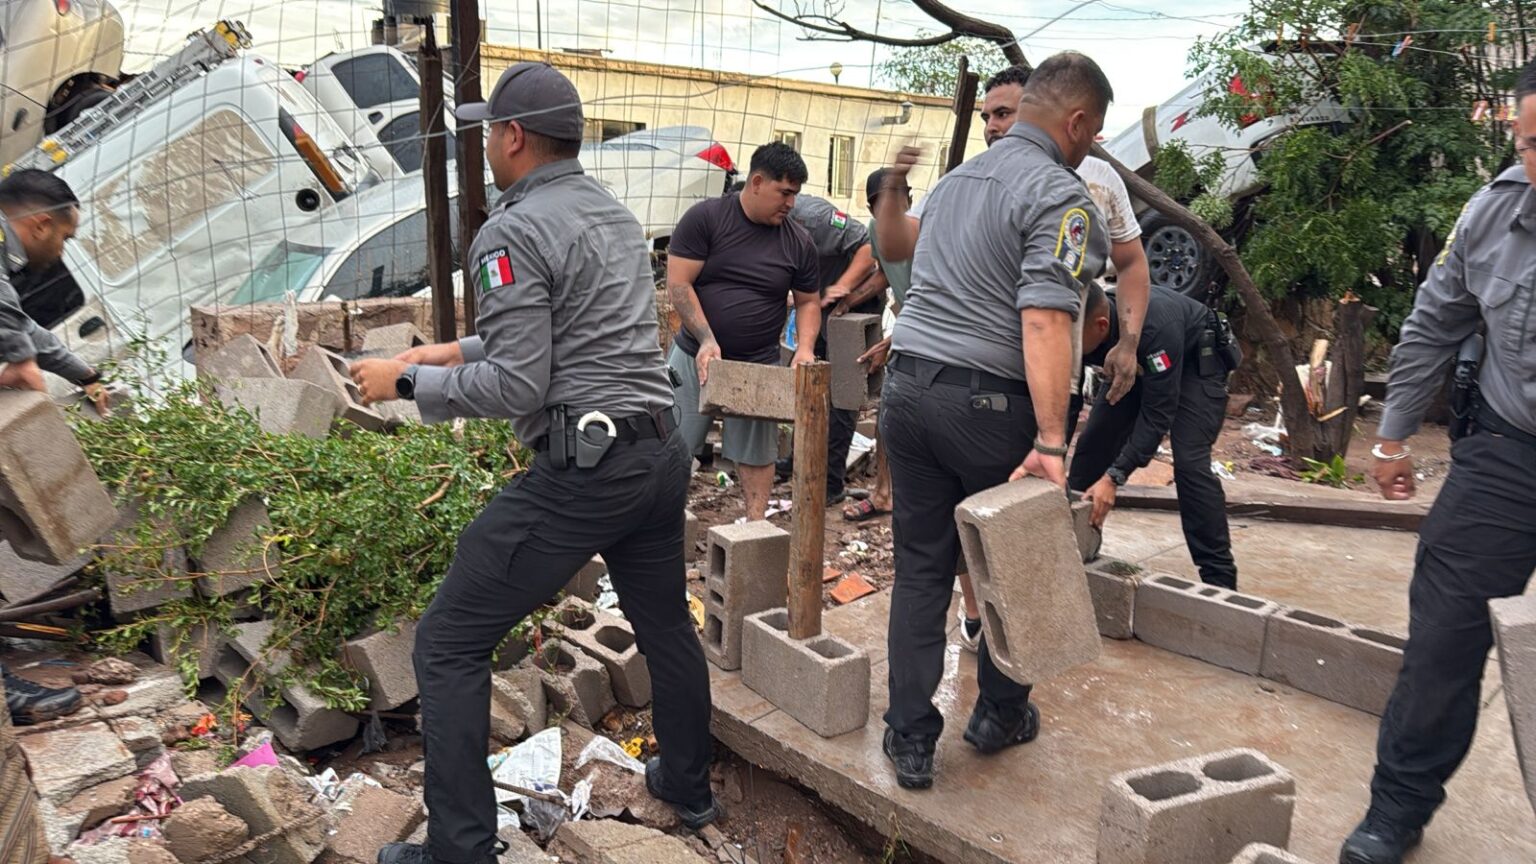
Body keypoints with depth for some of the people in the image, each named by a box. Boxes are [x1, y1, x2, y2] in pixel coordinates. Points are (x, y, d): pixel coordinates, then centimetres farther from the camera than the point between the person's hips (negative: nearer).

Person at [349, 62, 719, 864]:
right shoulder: (615, 213, 15)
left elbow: (518, 385, -16)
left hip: (580, 471, -9)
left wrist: (407, 381, -3)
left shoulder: (515, 230, -12)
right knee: (665, 623, 27)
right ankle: (689, 786, 44)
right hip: (661, 455, 9)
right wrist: (459, 350, 24)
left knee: (447, 645, 4)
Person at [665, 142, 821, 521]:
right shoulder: (704, 217, -8)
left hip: (759, 365, 2)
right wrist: (706, 340, -20)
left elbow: (808, 302, 11)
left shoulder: (798, 241, 2)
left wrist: (805, 347, -8)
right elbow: (678, 284, -11)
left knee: (756, 453, 6)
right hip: (695, 357, -2)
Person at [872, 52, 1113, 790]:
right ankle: (1001, 715, 32)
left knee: (921, 565, 11)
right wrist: (1051, 443, -28)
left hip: (908, 386, 7)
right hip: (986, 400, -6)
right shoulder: (1060, 196, -10)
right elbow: (1044, 322, -23)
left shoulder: (959, 178, 15)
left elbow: (897, 248, 34)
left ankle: (910, 739, 15)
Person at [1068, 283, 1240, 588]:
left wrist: (1114, 477, -43)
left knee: (1189, 463, -19)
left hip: (1196, 358, -6)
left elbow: (1157, 414, -38)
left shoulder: (1153, 327, -43)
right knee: (1093, 442, -3)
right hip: (1139, 363, 6)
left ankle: (1220, 579, -12)